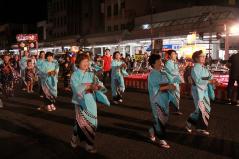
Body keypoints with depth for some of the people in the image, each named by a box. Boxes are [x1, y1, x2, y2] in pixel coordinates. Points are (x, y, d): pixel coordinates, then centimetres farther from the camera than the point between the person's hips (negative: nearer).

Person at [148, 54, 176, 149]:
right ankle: (161, 140, 10)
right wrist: (167, 87, -23)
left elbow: (167, 84, 15)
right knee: (159, 120, -1)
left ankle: (152, 131, 37)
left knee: (165, 119, 14)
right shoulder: (152, 75, -12)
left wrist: (171, 86, -6)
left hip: (165, 99, 7)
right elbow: (155, 88, -20)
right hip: (156, 100, -7)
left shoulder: (163, 73, 9)